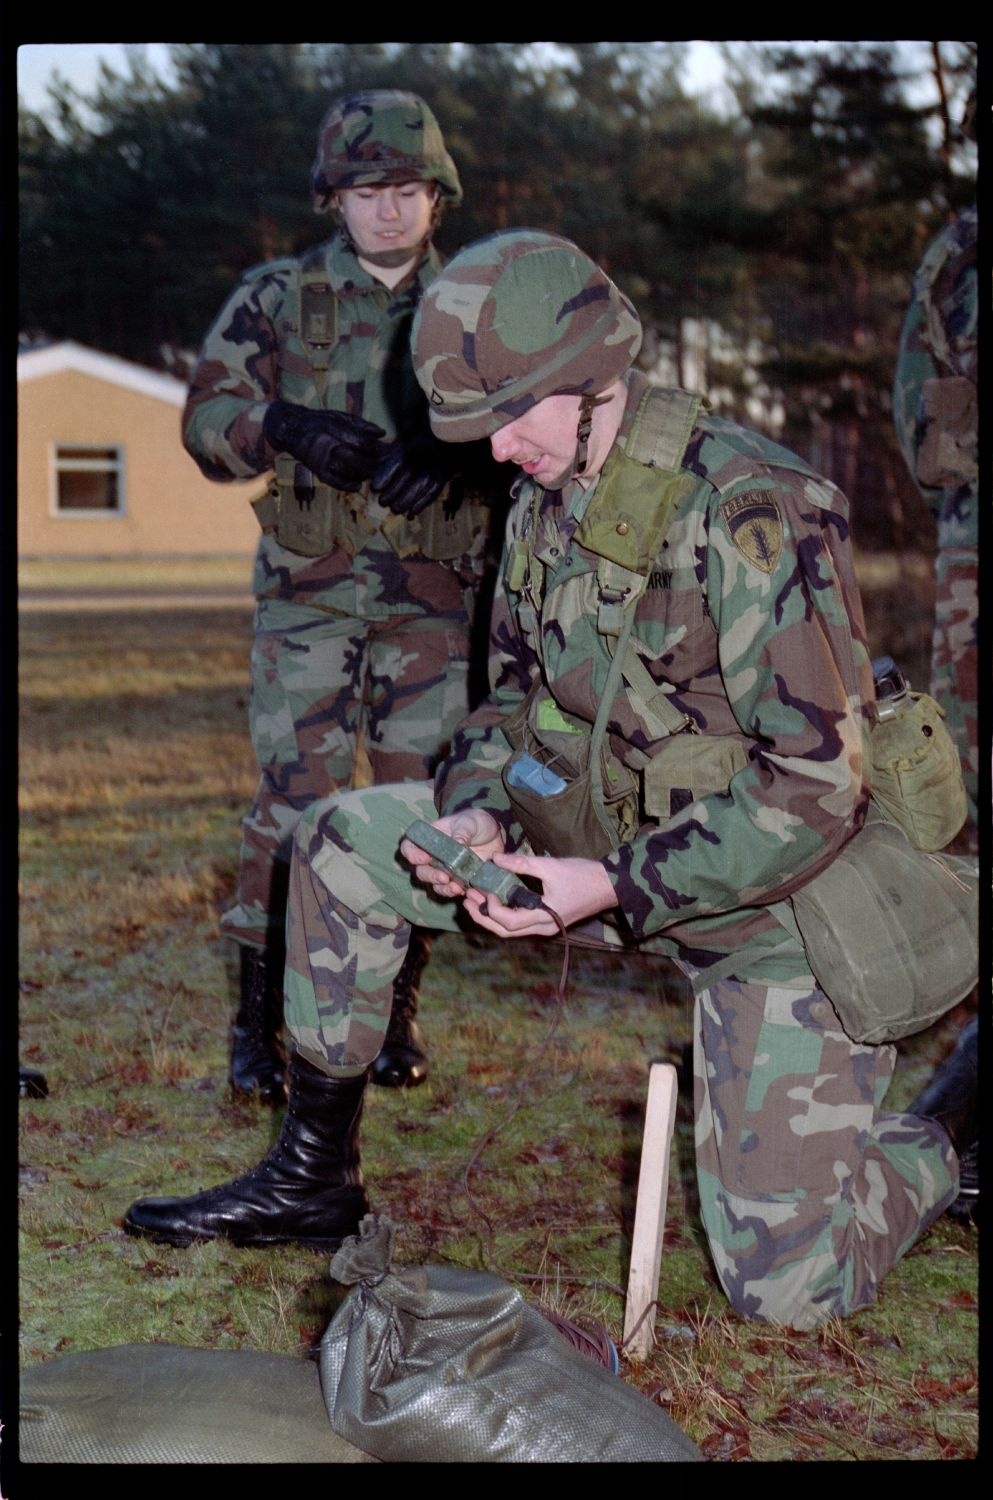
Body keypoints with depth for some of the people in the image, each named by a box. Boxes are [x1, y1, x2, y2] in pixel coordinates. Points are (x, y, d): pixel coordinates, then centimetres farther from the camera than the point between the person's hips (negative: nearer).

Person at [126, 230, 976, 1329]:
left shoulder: (749, 512, -25)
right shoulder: (545, 507, 0)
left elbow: (818, 789, -26)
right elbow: (518, 702, 10)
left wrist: (612, 889, -28)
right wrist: (480, 819, -11)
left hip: (777, 897, -7)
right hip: (619, 838, 7)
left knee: (789, 1289, -9)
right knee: (343, 843, 1)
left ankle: (956, 1113, 20)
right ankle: (313, 1178, 12)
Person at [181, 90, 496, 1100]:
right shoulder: (277, 298, 6)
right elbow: (207, 418, 0)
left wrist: (451, 448, -19)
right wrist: (286, 427, -21)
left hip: (436, 597, 2)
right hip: (311, 589, -1)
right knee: (293, 798, -7)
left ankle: (395, 1012, 18)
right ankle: (258, 1019, 3)